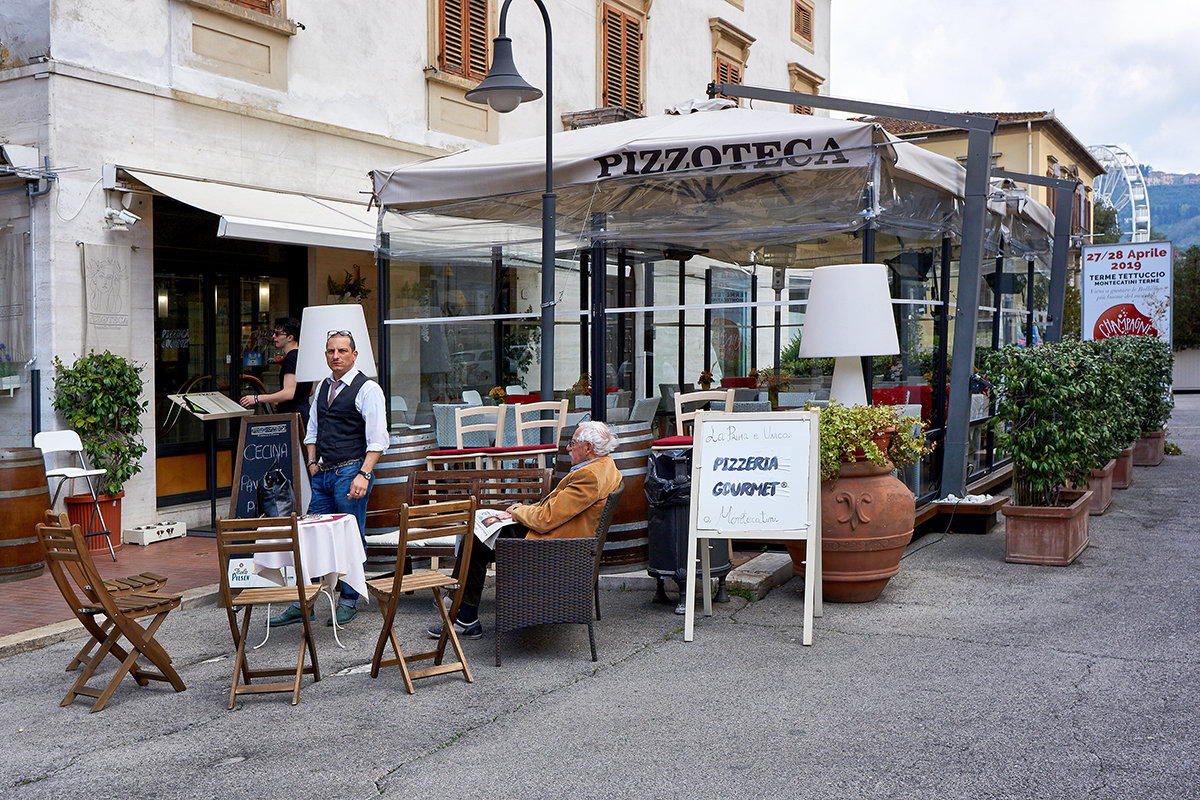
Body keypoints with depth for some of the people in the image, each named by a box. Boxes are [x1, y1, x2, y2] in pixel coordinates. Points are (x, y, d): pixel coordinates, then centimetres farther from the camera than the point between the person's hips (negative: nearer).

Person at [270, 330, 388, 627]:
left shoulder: (367, 389, -6)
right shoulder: (323, 387, 15)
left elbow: (377, 440, -11)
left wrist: (363, 475, -19)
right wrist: (312, 463, 11)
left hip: (351, 471, -6)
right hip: (323, 473, 6)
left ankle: (349, 602, 11)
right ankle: (302, 603, 12)